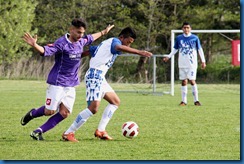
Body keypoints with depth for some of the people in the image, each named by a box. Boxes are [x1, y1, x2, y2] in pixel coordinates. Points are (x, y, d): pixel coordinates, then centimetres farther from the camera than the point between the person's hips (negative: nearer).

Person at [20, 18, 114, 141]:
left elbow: (90, 38, 29)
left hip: (71, 84, 7)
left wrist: (103, 32, 43)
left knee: (64, 113, -2)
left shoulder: (81, 42, 6)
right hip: (57, 82, -7)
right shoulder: (62, 43, -17)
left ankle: (39, 132, 5)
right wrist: (34, 45, -50)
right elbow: (46, 51, -31)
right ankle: (32, 114, 27)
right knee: (49, 111, -6)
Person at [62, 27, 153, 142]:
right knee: (93, 108, -18)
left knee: (115, 101, 16)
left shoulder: (106, 43, 24)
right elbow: (119, 47, -31)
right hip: (95, 75, -11)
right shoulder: (115, 41, -6)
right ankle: (68, 133, -15)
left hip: (100, 77, 11)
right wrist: (139, 52, -41)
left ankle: (100, 131, 11)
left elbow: (89, 50, 27)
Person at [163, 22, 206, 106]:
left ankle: (196, 100, -1)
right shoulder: (178, 38, 7)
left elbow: (200, 49, 6)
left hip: (192, 64, -3)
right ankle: (184, 101, 9)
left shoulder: (195, 38, 1)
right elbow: (175, 49, 17)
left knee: (192, 80, -9)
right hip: (182, 64, 3)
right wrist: (168, 56, 5)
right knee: (184, 81, 4)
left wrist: (203, 61, 2)